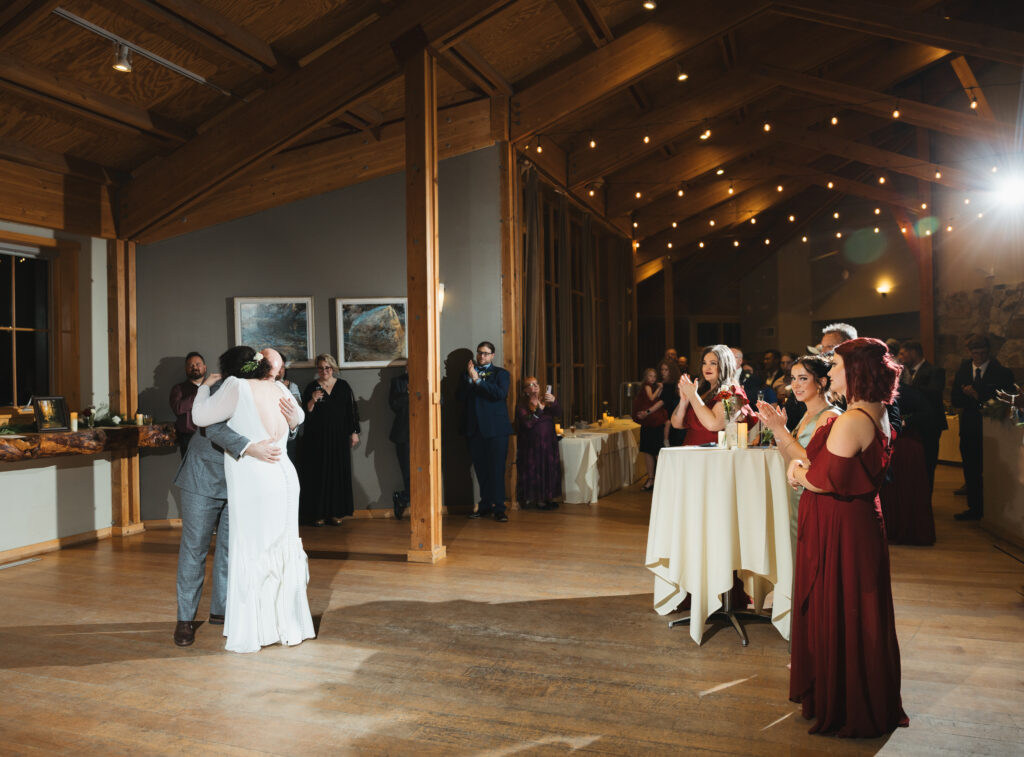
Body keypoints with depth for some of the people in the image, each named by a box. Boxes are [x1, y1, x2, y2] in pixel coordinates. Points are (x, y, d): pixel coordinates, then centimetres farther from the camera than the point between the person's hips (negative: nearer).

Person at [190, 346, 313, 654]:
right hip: (285, 478, 7)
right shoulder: (278, 389, 10)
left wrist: (206, 386, 11)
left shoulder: (237, 387, -10)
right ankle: (290, 629, 23)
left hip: (254, 485, -6)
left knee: (251, 554, 4)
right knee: (283, 553, 14)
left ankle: (250, 635, 11)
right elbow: (298, 417, 28)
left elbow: (200, 416, -4)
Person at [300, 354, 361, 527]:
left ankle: (336, 512, 11)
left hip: (339, 436, 2)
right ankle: (318, 514, 4)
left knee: (339, 473, 3)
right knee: (318, 475, -2)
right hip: (317, 438, -2)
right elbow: (306, 413, -3)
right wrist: (312, 401, -22)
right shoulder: (311, 387, 1)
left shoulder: (343, 386, 6)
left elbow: (352, 410, 9)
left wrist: (354, 432, 5)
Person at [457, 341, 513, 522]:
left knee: (496, 468, -4)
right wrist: (469, 378, -9)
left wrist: (478, 380, -14)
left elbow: (500, 394, -13)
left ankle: (498, 508, 0)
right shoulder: (468, 373, 15)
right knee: (481, 469, 7)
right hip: (475, 428, 3)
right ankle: (485, 505, 17)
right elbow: (461, 397, 2)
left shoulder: (501, 373, 6)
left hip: (496, 428, -3)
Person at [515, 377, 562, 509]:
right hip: (531, 445, -4)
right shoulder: (521, 405, -1)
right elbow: (527, 423, -15)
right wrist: (539, 409, -21)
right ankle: (530, 498, 7)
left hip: (548, 444, 4)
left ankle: (545, 497, 11)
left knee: (549, 471, 2)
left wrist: (553, 402, -26)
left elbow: (558, 413, -6)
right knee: (532, 471, -3)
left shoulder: (546, 400, 12)